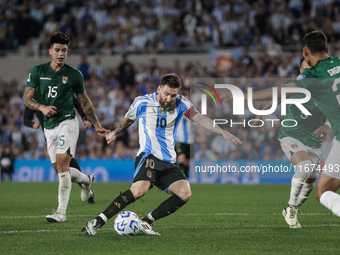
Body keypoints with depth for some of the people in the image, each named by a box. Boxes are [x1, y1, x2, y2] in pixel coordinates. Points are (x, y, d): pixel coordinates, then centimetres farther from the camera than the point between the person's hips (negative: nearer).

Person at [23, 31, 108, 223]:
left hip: (68, 122, -4)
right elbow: (27, 98, 3)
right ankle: (87, 180, 42)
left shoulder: (74, 75, 0)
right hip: (49, 126, 4)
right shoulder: (38, 71, 4)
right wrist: (42, 107, -16)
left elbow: (85, 101, 12)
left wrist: (97, 126, 13)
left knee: (62, 164, -19)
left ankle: (61, 212, -21)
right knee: (60, 170, 9)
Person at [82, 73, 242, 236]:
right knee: (139, 190, -31)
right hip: (148, 155, -4)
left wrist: (222, 132, -22)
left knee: (185, 193, -18)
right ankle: (98, 222, -28)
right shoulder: (142, 103, -2)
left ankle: (146, 221, -9)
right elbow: (128, 120, 19)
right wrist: (115, 133, 36)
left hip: (169, 162, 4)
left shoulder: (180, 104, 3)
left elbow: (199, 118, -8)